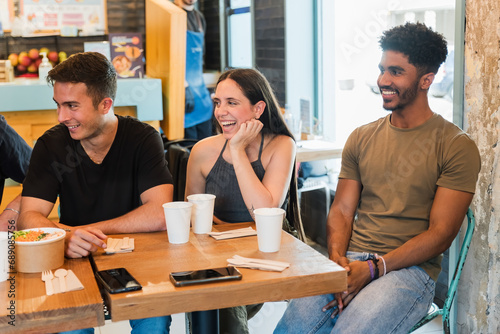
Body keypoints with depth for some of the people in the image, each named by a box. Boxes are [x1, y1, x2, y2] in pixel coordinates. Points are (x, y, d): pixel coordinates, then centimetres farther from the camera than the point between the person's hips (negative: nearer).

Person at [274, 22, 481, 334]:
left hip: (411, 270, -3)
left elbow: (440, 234, -7)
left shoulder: (456, 147, -1)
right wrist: (337, 259, -9)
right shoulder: (361, 138, 14)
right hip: (350, 262, 4)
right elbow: (342, 209, 12)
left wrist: (374, 268, -16)